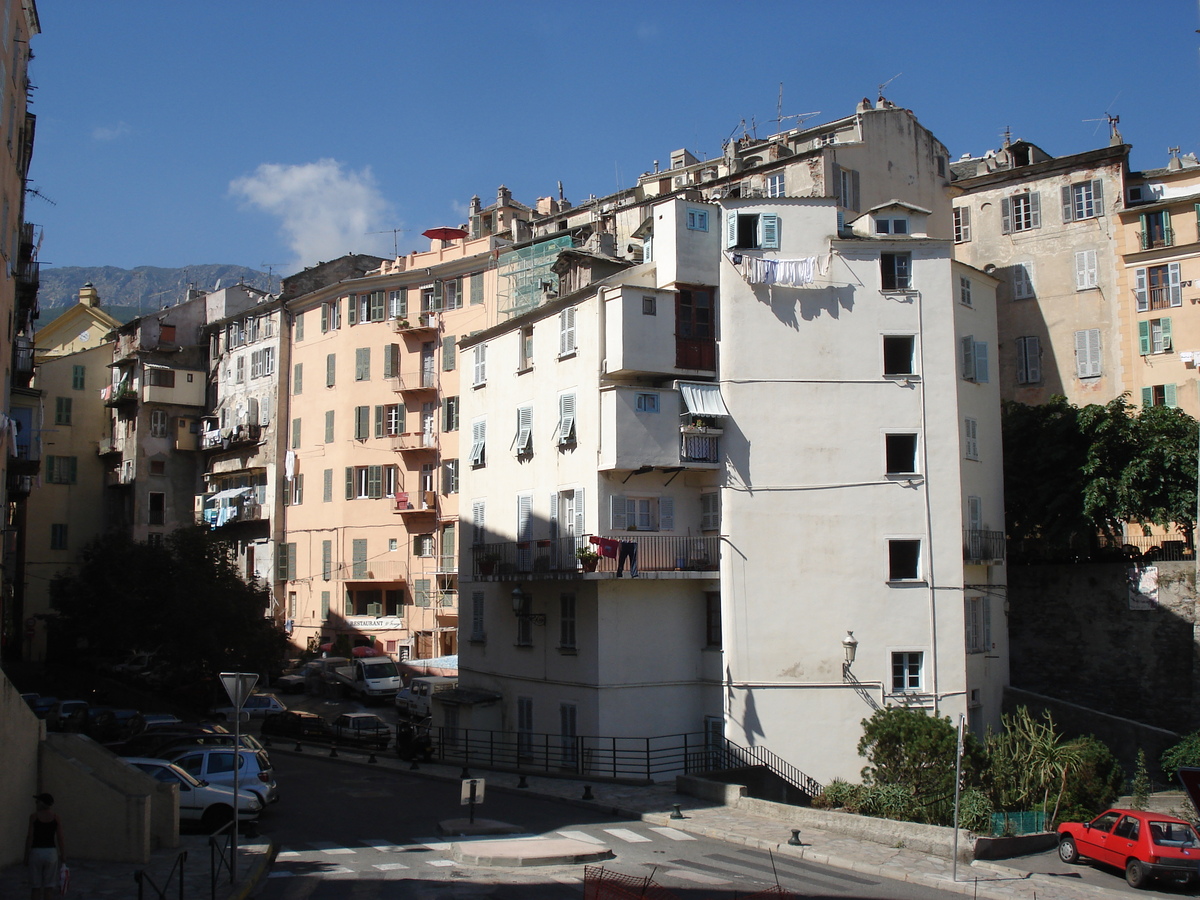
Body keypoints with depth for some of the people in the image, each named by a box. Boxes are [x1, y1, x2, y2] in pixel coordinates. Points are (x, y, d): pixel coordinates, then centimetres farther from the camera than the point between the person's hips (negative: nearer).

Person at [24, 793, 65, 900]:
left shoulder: (34, 816, -5)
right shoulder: (56, 816, 0)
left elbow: (30, 838, -6)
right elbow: (60, 839, 0)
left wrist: (26, 856, 1)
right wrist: (63, 855, 7)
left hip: (36, 852, -1)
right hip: (51, 852, 1)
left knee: (36, 887, 7)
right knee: (49, 887, 7)